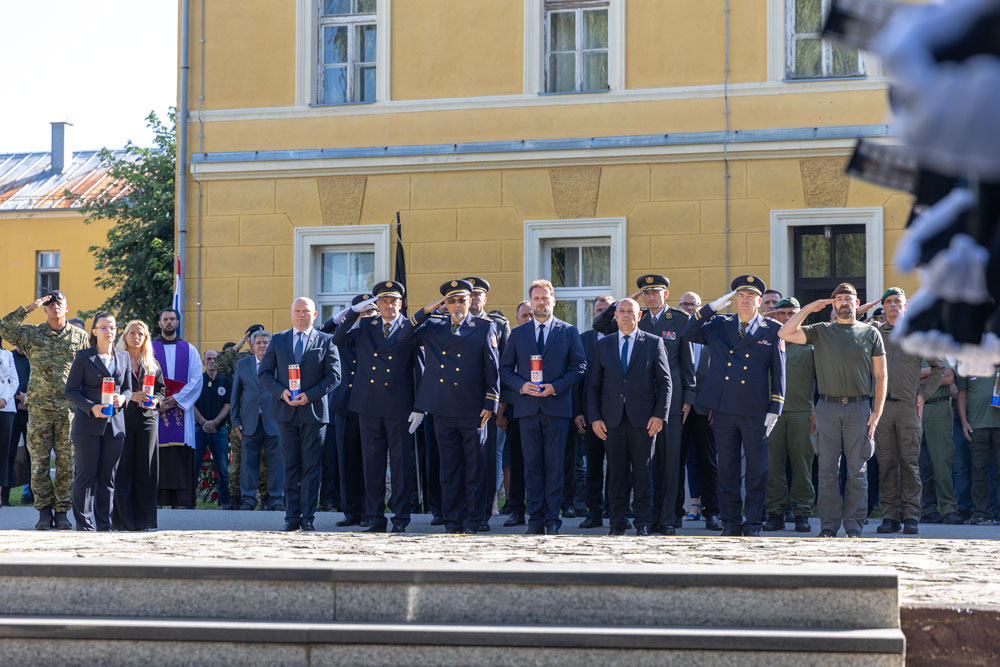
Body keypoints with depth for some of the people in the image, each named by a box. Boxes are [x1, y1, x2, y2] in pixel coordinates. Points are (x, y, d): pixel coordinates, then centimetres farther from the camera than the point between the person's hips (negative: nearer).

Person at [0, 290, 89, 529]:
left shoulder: (80, 336, 9)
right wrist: (28, 308, -9)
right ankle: (44, 510, 9)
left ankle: (62, 511, 8)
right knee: (39, 462, 0)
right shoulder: (32, 334, 7)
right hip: (39, 408, 0)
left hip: (69, 408, 0)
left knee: (67, 462, 0)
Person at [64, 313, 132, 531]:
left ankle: (104, 525, 9)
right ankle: (84, 525, 0)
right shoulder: (84, 357, 0)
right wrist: (91, 407, -17)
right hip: (88, 423, -4)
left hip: (115, 423, 4)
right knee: (86, 475, -3)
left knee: (108, 477, 4)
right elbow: (70, 390, -2)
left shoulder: (123, 357, 13)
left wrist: (123, 398, -6)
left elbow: (128, 388, 18)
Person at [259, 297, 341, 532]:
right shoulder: (278, 340, 12)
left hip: (314, 411, -2)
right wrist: (281, 391, -9)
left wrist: (309, 395, -12)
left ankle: (308, 518, -1)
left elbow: (334, 374, -1)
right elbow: (264, 373, 9)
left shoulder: (325, 341, 6)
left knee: (311, 466, -4)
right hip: (286, 411, 2)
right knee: (290, 466, 4)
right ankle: (292, 517, 6)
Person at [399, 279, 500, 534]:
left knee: (474, 468, 0)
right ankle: (452, 521, 12)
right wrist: (426, 311, -3)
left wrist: (490, 404, -5)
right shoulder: (433, 327, 12)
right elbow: (403, 337, 5)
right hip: (443, 409, 3)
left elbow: (492, 368, 2)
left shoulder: (484, 328, 4)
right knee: (449, 468, 7)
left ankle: (472, 521, 6)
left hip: (473, 410, -2)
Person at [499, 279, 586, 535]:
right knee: (532, 464, 1)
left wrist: (555, 387, -10)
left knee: (555, 465, -2)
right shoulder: (518, 333, 13)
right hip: (527, 407, 2)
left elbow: (579, 366, 2)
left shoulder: (569, 332, 8)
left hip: (556, 406, -2)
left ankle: (552, 519, 1)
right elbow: (505, 369, 11)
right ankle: (536, 519, 5)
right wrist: (521, 385, -8)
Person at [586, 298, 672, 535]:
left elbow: (664, 382, 4)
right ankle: (617, 523, 7)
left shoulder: (654, 343, 7)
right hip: (612, 418, 2)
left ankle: (643, 523, 5)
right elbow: (593, 385, 12)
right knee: (616, 472, 2)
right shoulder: (603, 345, 12)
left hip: (643, 418, -2)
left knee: (642, 470, -1)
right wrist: (594, 418, 1)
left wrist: (659, 415, -6)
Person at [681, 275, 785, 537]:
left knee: (757, 470, 0)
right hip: (724, 409, 2)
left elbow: (778, 371, 4)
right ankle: (731, 523, 14)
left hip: (755, 412, -2)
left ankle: (753, 523, 10)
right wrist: (714, 307, -3)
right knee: (727, 468, 6)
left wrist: (774, 409, -3)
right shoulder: (718, 325, 10)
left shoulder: (771, 330, 4)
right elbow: (687, 334, 3)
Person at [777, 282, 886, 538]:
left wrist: (877, 412, -1)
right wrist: (809, 308, 1)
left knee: (857, 470, 1)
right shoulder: (821, 331, 10)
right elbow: (784, 333, -2)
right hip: (828, 407, 1)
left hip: (859, 408, 0)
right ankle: (828, 525, 6)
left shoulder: (871, 333, 9)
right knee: (827, 470, 1)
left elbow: (880, 376, 8)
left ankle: (854, 526, 6)